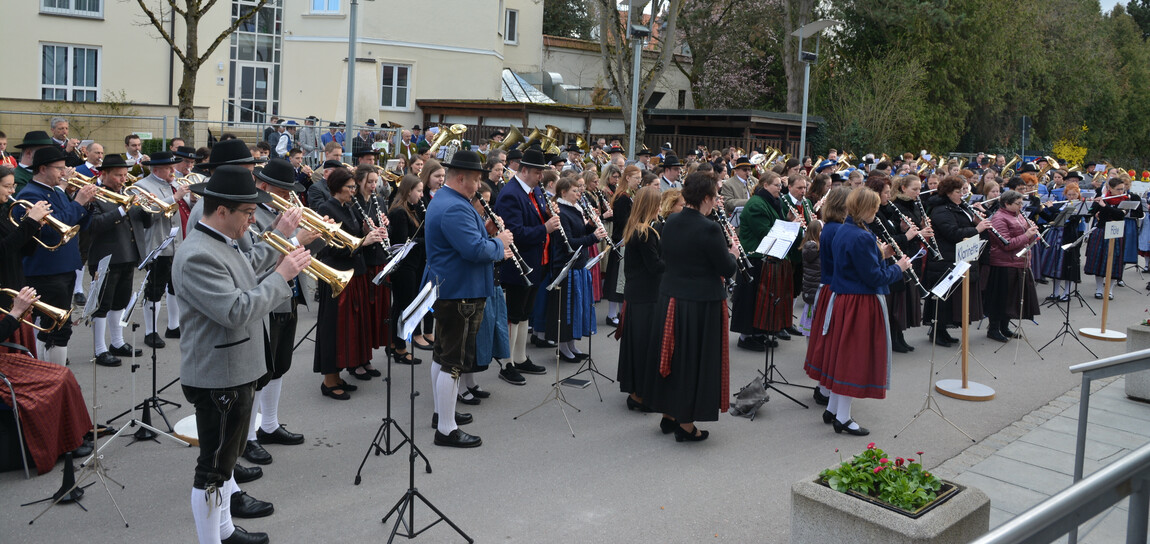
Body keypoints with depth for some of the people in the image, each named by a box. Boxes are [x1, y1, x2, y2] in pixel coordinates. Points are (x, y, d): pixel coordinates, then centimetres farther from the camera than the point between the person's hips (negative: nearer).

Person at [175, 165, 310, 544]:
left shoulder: (223, 243, 7)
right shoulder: (198, 255, -25)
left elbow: (246, 277, 21)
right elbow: (238, 312, -31)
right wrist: (282, 275, -23)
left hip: (237, 370, 11)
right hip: (219, 378, -11)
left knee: (227, 456, 23)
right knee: (214, 468, 3)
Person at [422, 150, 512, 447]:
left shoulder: (443, 200, 14)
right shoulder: (455, 208, -23)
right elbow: (476, 250, -29)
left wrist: (496, 248, 8)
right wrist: (500, 244, -10)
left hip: (446, 288, 12)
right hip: (459, 293, -12)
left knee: (443, 353, 20)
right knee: (455, 361, -6)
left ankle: (441, 412, 34)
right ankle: (446, 429, 0)